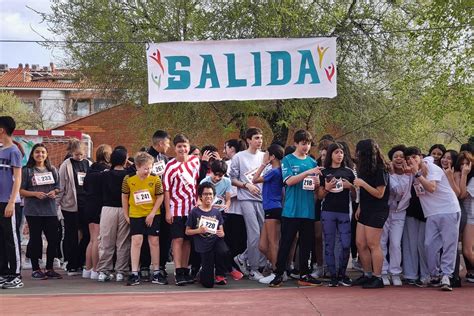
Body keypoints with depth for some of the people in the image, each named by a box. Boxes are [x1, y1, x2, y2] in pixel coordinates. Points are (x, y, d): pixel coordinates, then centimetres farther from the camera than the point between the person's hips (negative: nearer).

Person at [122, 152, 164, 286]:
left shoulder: (155, 179, -8)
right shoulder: (128, 179, -7)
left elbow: (160, 197, -3)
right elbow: (124, 197, 4)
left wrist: (152, 213, -10)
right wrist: (126, 215, 4)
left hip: (153, 215, 0)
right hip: (135, 214, 0)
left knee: (154, 241, 5)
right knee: (136, 241, -5)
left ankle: (156, 273, 14)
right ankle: (134, 273, 0)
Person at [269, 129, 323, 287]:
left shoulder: (312, 162, 13)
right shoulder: (288, 160, 0)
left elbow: (315, 186, 16)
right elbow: (289, 181, -13)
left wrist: (317, 184, -8)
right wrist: (308, 172, -21)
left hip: (308, 210, 4)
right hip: (291, 210, -4)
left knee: (306, 244, 8)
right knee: (286, 243, 0)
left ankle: (304, 275, 16)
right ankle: (279, 274, 6)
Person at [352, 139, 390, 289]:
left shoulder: (380, 171, -12)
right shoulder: (366, 169, 13)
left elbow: (379, 194, -15)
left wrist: (363, 184, -19)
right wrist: (360, 207, 13)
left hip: (377, 212, -9)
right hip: (365, 211, 9)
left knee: (373, 245, -7)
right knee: (360, 244, 8)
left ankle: (377, 278, -1)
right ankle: (368, 275, 17)